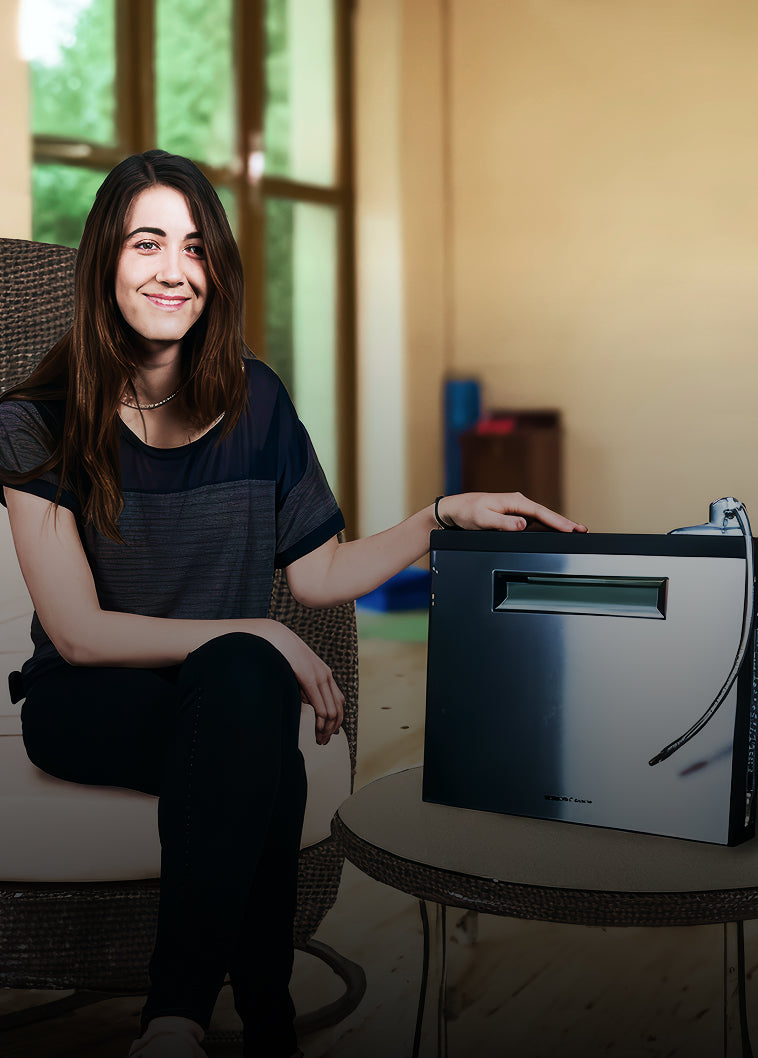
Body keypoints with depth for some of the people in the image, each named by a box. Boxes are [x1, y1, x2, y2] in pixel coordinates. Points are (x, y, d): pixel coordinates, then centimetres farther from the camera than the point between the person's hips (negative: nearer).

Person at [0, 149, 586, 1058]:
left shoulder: (254, 401, 3)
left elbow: (319, 574, 9)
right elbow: (78, 633, -12)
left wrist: (444, 515, -2)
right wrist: (257, 638, -18)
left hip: (231, 696, 3)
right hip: (90, 708, -3)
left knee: (248, 679, -35)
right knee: (247, 676, -35)